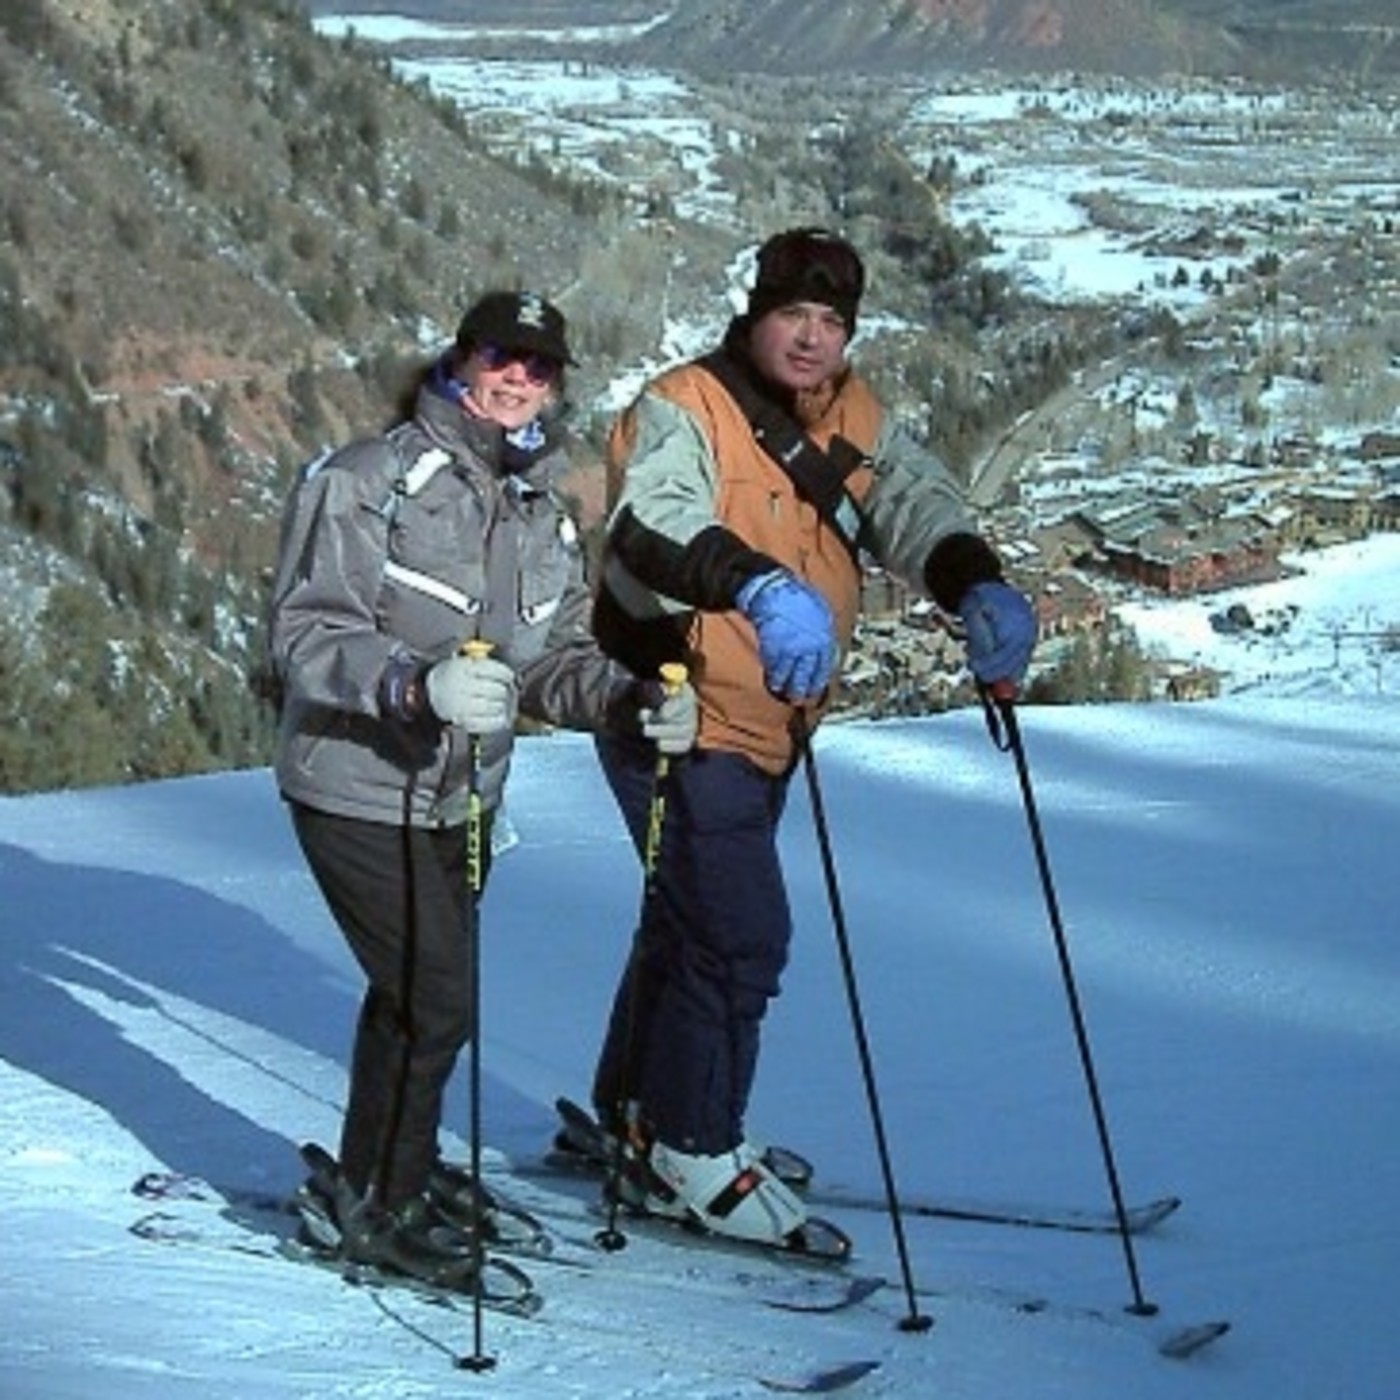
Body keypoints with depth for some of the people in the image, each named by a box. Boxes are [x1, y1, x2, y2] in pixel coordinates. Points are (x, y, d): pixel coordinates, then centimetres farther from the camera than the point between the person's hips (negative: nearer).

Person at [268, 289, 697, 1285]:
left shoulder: (544, 513, 8)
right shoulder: (368, 482, -15)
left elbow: (553, 659, 9)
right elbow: (305, 631, -20)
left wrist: (633, 698, -11)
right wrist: (415, 684, -36)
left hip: (462, 798, 7)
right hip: (358, 791, -7)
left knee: (419, 994, 19)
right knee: (438, 1000, -9)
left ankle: (390, 1173, 39)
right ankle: (378, 1204, 8)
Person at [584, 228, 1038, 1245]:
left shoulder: (853, 422, 6)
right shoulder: (684, 411, -17)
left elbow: (914, 501, -4)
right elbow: (654, 524, -34)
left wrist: (978, 587, -26)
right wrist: (762, 588, -52)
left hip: (769, 730, 8)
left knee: (693, 922, 21)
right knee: (741, 934, -11)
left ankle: (636, 1112, 39)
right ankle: (693, 1156, 4)